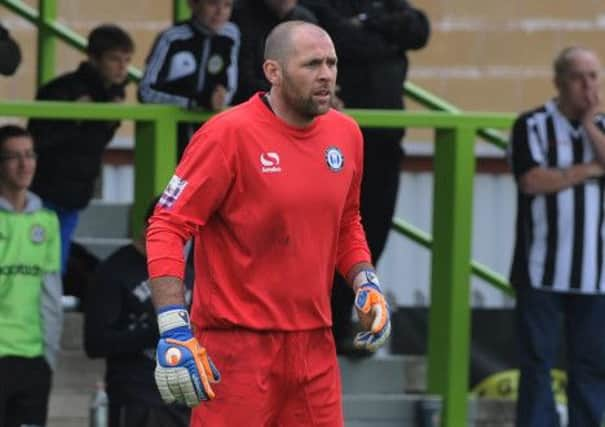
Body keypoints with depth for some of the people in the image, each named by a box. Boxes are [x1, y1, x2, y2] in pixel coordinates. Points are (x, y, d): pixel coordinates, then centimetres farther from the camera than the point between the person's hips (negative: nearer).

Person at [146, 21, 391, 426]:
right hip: (237, 345, -6)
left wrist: (367, 284, 8)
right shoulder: (229, 134, -11)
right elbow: (166, 228, -12)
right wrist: (174, 330, -20)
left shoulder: (346, 134, 9)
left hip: (315, 344, 6)